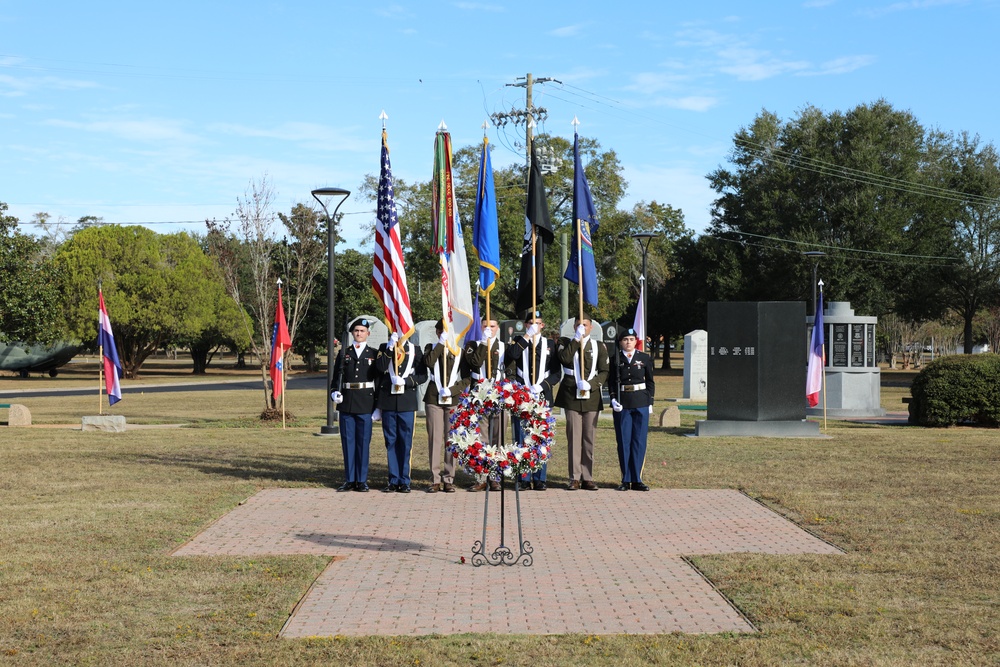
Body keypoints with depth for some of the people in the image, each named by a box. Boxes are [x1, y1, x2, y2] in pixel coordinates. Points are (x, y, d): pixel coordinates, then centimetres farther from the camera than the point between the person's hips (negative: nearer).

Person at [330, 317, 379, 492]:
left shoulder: (374, 354, 7)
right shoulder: (344, 354, 12)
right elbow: (337, 376, 12)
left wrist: (378, 405, 1)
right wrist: (334, 392, -8)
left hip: (365, 404, -2)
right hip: (346, 403, 2)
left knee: (363, 442, 0)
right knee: (348, 441, 3)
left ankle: (362, 480, 7)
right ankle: (350, 480, 10)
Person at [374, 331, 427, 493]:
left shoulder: (415, 350, 8)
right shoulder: (384, 348, 9)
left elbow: (423, 376, 2)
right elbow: (380, 367, -9)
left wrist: (405, 381, -13)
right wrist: (390, 347, -13)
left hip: (407, 403, -1)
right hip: (388, 402, 1)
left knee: (406, 442, 1)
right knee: (391, 442, 4)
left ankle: (404, 481, 7)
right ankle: (393, 481, 10)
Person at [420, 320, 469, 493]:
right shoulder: (431, 348, 11)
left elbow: (467, 378, 5)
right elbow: (429, 362, -13)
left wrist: (451, 390, -8)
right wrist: (441, 343, -10)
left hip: (453, 399, 0)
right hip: (433, 399, 0)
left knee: (451, 439, -2)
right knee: (434, 439, -3)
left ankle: (449, 479, 3)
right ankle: (435, 480, 1)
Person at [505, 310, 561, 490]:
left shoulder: (549, 345, 12)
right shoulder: (519, 342, 10)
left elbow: (557, 373, 7)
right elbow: (511, 355, -14)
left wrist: (542, 386, -7)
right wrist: (527, 337, -12)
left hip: (543, 396, 1)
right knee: (522, 438, -1)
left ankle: (539, 478, 5)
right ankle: (523, 478, 3)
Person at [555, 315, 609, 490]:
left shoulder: (599, 346, 10)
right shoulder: (566, 343, 8)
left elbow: (604, 372, 4)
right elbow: (565, 359, -14)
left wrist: (591, 384, -12)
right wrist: (576, 338, -13)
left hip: (591, 396, 1)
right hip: (571, 397, -1)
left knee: (589, 438, 4)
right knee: (574, 437, -2)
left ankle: (588, 477, 9)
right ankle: (575, 478, 1)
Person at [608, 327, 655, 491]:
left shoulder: (645, 358, 6)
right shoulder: (615, 359, 4)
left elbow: (650, 382, 9)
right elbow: (611, 382, 7)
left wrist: (650, 402, 3)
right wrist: (613, 399, -7)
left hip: (641, 403, 1)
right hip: (622, 404, -1)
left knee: (640, 441, 1)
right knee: (624, 441, 1)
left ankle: (637, 479, 7)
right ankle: (626, 479, 9)